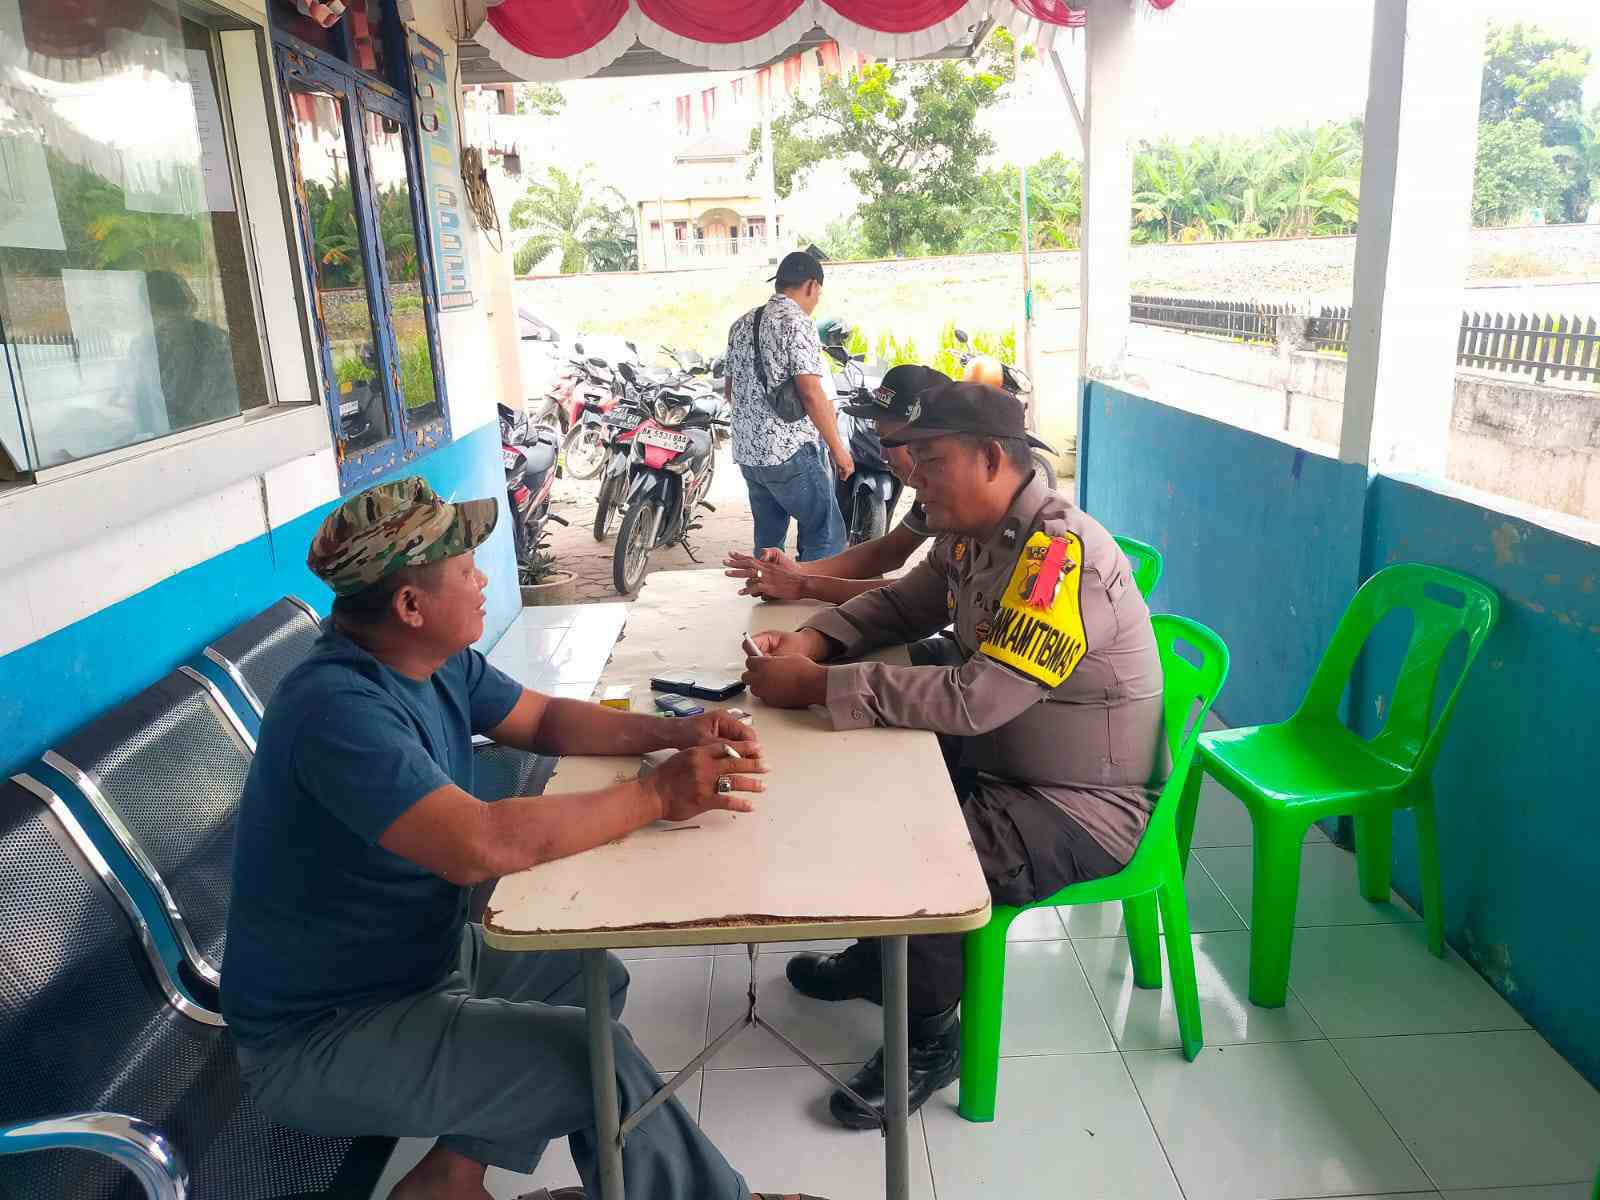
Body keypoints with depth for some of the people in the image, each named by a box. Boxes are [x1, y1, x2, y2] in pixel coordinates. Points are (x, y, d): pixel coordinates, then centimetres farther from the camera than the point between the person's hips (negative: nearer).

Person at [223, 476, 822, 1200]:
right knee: (594, 1056, -19)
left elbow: (546, 720, 9)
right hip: (320, 1039, -9)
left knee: (596, 981, 12)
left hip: (424, 953, 9)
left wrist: (672, 732, -8)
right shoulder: (337, 707, -31)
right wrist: (656, 796, -30)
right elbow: (481, 845, -40)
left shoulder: (439, 661, -2)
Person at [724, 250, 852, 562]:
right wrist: (838, 448, -12)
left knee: (768, 542, 14)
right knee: (826, 537, -4)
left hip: (748, 453, 9)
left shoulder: (741, 324, 14)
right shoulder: (795, 322, -11)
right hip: (792, 453, -8)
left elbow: (730, 389, 22)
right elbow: (811, 392, -18)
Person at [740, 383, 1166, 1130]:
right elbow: (900, 603, 12)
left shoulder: (1061, 554, -29)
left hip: (1083, 806, -9)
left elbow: (974, 699, -35)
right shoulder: (971, 534, 0)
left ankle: (927, 1038, 5)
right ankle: (879, 958, 31)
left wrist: (817, 688, -31)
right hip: (999, 763, 9)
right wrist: (809, 641, -8)